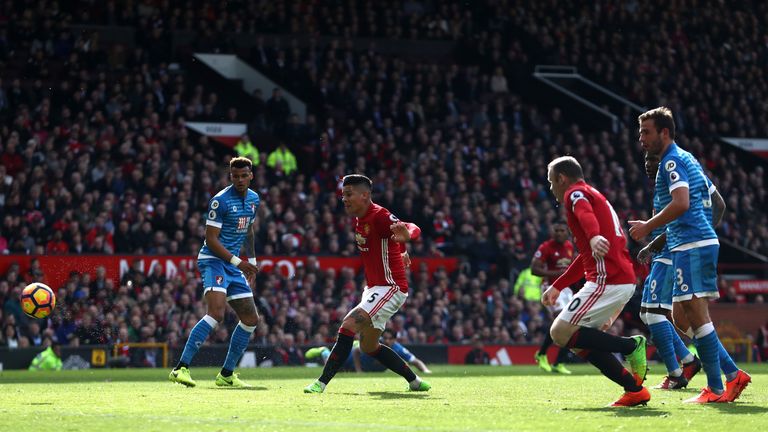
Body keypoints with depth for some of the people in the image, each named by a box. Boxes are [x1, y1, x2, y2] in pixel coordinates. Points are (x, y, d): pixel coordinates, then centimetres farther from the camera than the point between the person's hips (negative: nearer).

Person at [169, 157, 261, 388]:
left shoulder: (253, 199, 10)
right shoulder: (220, 200, -15)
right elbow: (211, 239, -16)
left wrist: (252, 261, 25)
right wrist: (238, 262, -19)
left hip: (234, 264, 9)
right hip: (213, 260, -9)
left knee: (251, 319, 8)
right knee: (216, 312, -28)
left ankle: (226, 374, 17)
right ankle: (181, 368, -31)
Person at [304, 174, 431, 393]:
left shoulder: (379, 216, -19)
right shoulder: (359, 219, 8)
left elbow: (414, 229, -35)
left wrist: (407, 235, -56)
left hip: (390, 288, -10)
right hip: (373, 288, 10)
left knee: (348, 325, -23)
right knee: (369, 346, 15)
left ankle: (322, 383, -21)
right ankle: (415, 381, 27)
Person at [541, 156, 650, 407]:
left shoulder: (576, 193, 0)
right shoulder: (595, 197, 30)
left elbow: (585, 214, -27)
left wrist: (594, 237, -49)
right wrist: (557, 287, 41)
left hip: (607, 280, -10)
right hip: (625, 281, 10)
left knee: (560, 332, -11)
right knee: (581, 343, 11)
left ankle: (631, 346, -13)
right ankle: (635, 390, 4)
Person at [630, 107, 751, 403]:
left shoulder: (672, 160, -9)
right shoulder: (686, 159, 22)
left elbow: (681, 203, -23)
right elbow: (714, 202, 26)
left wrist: (647, 227, -12)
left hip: (692, 246, -10)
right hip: (704, 241, 10)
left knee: (696, 314, -10)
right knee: (684, 314, 12)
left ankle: (715, 389, -10)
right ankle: (733, 374, 10)